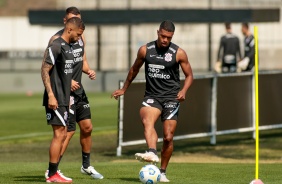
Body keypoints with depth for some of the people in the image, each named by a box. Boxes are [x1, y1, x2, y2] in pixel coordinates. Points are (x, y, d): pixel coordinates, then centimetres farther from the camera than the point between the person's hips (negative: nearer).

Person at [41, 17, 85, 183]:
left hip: (64, 100, 10)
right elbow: (45, 71, -17)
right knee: (59, 134, -9)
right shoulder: (56, 46, -13)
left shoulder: (69, 47, 16)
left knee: (62, 135, 11)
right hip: (56, 100, -10)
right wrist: (51, 96, -22)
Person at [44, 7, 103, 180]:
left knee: (87, 127, 11)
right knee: (69, 131, -10)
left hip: (78, 89, 8)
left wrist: (88, 70, -1)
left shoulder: (81, 38, 9)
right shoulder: (57, 39, -15)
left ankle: (86, 166, 26)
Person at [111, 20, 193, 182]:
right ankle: (152, 153, -52)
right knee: (147, 120, -32)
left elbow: (189, 75, 6)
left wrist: (183, 91, -14)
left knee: (168, 137, -3)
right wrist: (124, 89, 28)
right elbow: (135, 69, 20)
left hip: (171, 97, 0)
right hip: (152, 96, 1)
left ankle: (162, 172, 13)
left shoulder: (179, 53, -2)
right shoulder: (145, 50, 3)